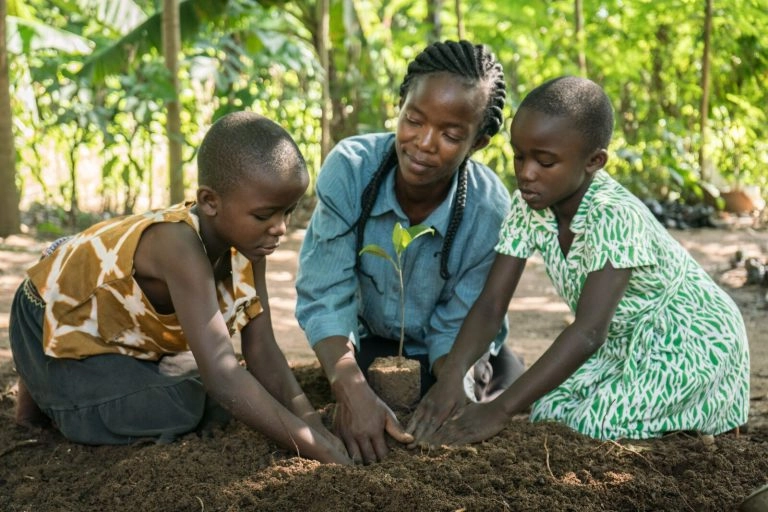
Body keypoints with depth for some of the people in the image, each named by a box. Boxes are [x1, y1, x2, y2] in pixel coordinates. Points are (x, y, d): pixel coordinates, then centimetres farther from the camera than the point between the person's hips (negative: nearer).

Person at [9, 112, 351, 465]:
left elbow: (263, 354, -17)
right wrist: (321, 452, -50)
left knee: (218, 402, 3)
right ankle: (43, 393, 2)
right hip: (57, 326, -8)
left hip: (125, 327, 8)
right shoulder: (181, 245, -42)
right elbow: (221, 373, -49)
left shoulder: (246, 241, -18)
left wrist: (315, 426, -32)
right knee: (170, 415, -24)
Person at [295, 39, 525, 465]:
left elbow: (456, 330, -17)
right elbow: (325, 296, -29)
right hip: (369, 341, -1)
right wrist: (353, 392, -45)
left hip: (437, 355, 1)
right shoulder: (350, 168, -27)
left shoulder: (491, 213, -28)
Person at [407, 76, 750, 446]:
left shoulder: (615, 216, -34)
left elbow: (588, 331, -41)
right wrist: (451, 374, -37)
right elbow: (491, 304, -18)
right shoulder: (527, 206, -14)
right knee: (553, 415, -4)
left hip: (690, 341, -7)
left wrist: (499, 410, -47)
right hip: (624, 343, 7)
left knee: (597, 431, -20)